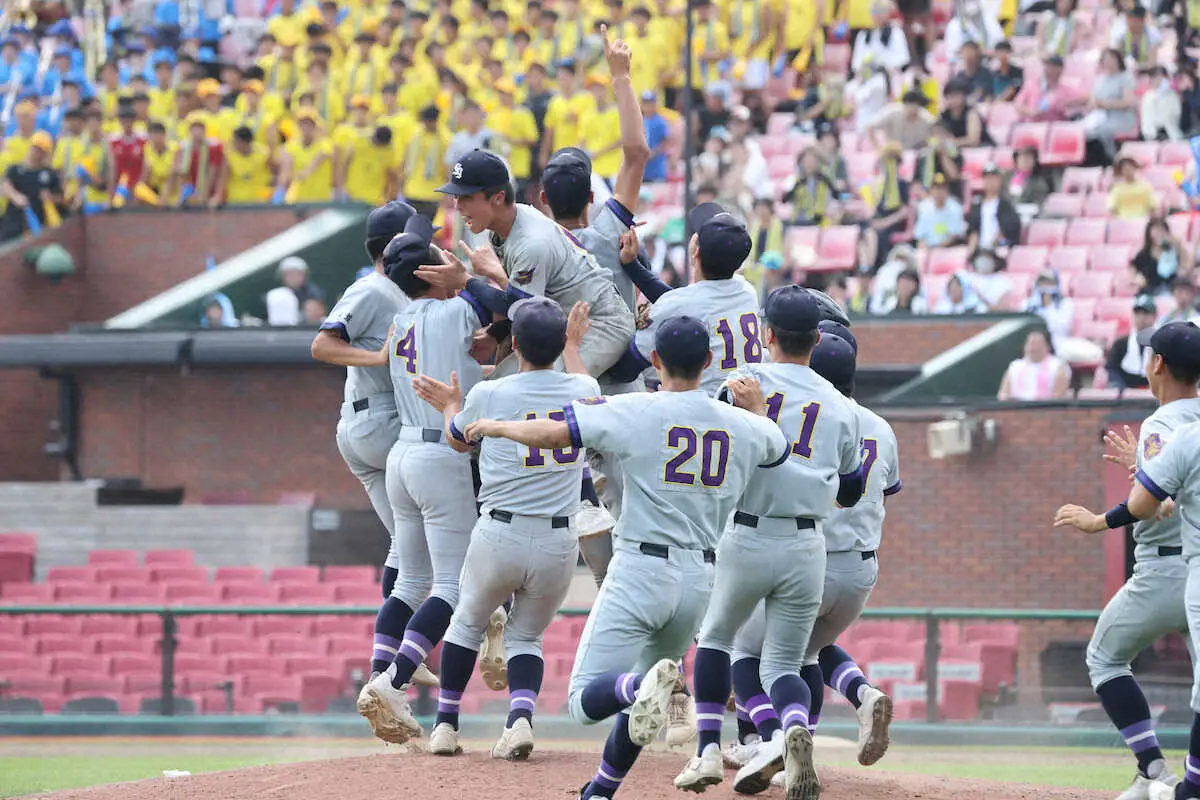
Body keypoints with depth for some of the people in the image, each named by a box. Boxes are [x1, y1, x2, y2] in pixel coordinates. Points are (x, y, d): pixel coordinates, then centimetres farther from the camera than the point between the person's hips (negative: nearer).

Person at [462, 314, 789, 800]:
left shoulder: (636, 412, -8)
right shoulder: (742, 426, 7)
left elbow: (549, 434, -13)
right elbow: (778, 444, 30)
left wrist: (496, 426, 5)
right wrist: (756, 405, 49)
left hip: (641, 572, -5)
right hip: (700, 580, 5)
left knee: (587, 701, -7)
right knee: (637, 697, 24)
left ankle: (645, 685, -36)